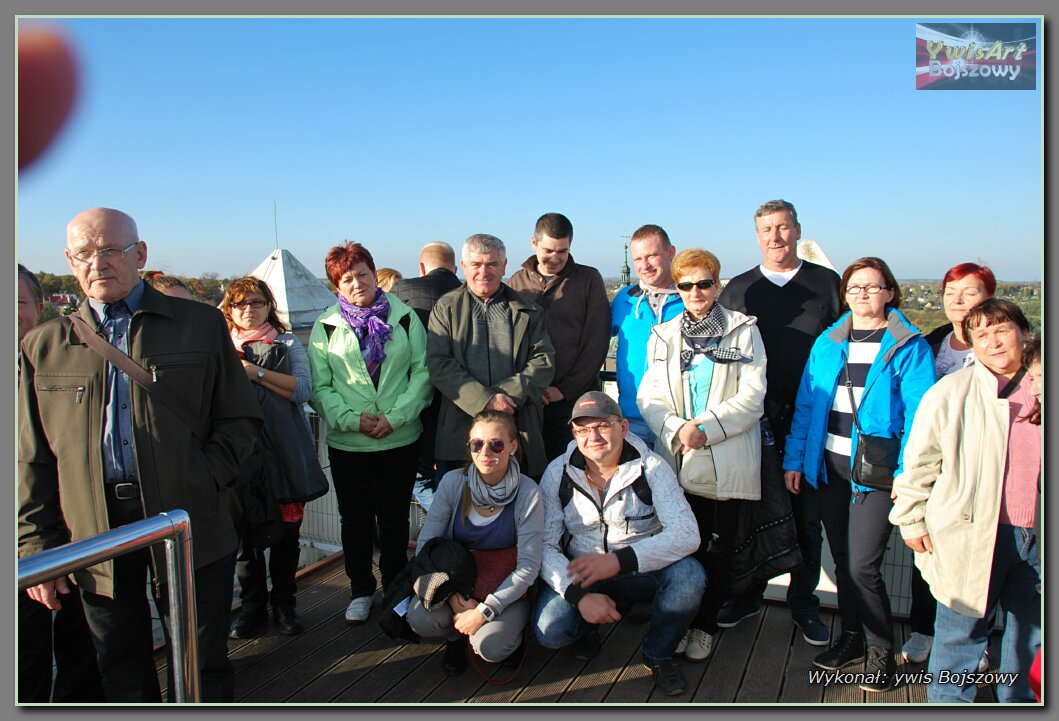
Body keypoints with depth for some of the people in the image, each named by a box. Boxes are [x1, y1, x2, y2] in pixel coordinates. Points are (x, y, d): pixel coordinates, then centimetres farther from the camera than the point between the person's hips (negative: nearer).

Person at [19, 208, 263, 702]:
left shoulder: (200, 324, 3)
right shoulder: (43, 346, 8)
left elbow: (241, 419, 3)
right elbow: (32, 461, 8)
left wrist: (203, 480, -11)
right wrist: (37, 548, 4)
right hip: (94, 536, 2)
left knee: (203, 669, 10)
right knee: (121, 673, 16)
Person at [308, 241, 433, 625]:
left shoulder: (404, 317, 1)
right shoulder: (326, 326, 2)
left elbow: (422, 371, -1)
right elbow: (319, 386, 0)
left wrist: (397, 416, -12)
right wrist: (352, 419, -14)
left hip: (401, 439, 0)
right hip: (347, 443, 1)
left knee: (395, 518, 11)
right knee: (355, 519, 12)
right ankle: (361, 590, 30)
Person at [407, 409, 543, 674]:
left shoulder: (527, 493, -16)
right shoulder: (453, 483, -10)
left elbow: (528, 566, -15)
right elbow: (425, 546, -8)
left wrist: (484, 611, -21)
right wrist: (454, 597, -19)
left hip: (506, 590, -2)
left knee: (489, 645, -29)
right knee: (420, 619, -26)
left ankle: (511, 633, 9)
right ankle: (456, 636, 9)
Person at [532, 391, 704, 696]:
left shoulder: (651, 467, -12)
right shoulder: (558, 473, -8)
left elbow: (686, 533, -23)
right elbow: (544, 544, -12)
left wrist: (620, 560, -35)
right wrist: (580, 595, -30)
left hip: (643, 571, 0)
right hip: (581, 574, 1)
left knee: (689, 575, -30)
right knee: (549, 630, -25)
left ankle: (657, 654, 0)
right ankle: (588, 629, 14)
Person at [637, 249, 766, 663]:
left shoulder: (743, 330, 3)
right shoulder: (662, 335, 11)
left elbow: (752, 397, -5)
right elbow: (648, 397, 5)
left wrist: (706, 428, -15)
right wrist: (676, 429, -13)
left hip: (727, 463, -2)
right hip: (676, 460, 2)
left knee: (717, 549, 6)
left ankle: (705, 625, 23)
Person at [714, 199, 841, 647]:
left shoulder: (827, 283, 8)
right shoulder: (738, 289, 9)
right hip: (758, 418, 1)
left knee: (808, 514, 7)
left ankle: (804, 603, 22)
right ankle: (748, 594, 23)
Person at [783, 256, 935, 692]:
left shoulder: (909, 346, -3)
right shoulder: (827, 343, 10)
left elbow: (917, 414, -8)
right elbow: (806, 404, 11)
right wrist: (794, 459, 6)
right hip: (829, 466, 5)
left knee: (862, 566, -6)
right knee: (842, 562, 14)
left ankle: (880, 652, 15)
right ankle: (852, 637, 33)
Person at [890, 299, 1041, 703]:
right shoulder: (950, 392, -8)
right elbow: (918, 462, -5)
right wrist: (911, 519, -4)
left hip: (1036, 535, 4)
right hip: (971, 534, -4)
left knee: (1030, 629, 20)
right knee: (963, 628, 7)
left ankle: (1020, 699, 41)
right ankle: (948, 700, 27)